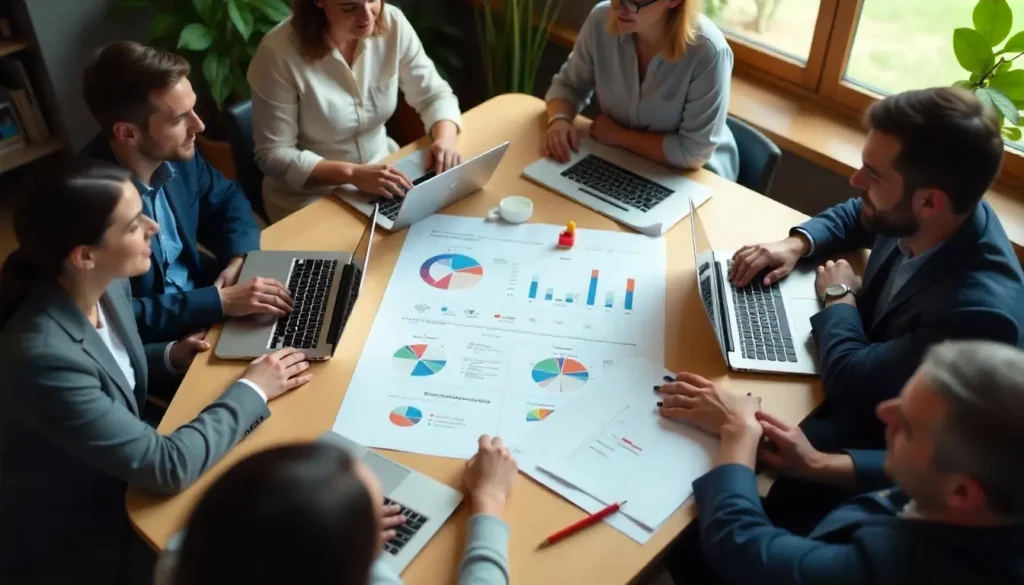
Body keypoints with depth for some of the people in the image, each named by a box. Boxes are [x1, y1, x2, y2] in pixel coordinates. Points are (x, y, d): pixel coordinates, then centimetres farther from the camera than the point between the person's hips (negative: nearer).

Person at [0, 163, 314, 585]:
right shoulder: (44, 357, -35)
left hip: (116, 475, 7)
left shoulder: (106, 286, -10)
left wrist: (170, 357, -4)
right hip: (73, 538, -7)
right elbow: (168, 468, -29)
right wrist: (251, 390, -18)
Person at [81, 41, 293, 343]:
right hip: (151, 344, -6)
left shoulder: (176, 154, -8)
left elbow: (226, 198, 10)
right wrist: (221, 301, -28)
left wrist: (242, 258, -8)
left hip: (200, 290, 7)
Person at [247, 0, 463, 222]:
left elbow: (435, 95, 0)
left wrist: (445, 139, -22)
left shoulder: (393, 23, -11)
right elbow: (273, 156, -18)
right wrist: (352, 173, -31)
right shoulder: (279, 52, -23)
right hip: (312, 198, -4)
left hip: (382, 169, 4)